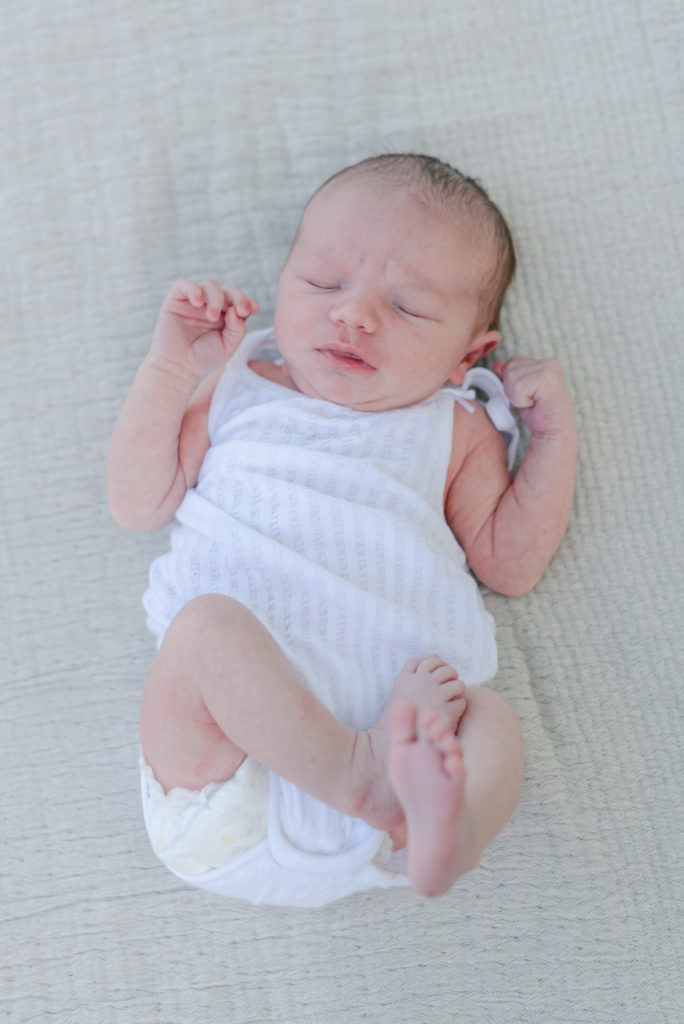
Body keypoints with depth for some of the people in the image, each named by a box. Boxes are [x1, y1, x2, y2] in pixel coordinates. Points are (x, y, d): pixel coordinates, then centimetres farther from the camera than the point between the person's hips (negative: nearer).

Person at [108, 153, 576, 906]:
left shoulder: (454, 432, 21)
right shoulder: (240, 387, 20)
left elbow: (509, 562, 18)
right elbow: (138, 505, 16)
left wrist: (554, 431, 13)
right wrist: (170, 370, 6)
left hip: (381, 702, 1)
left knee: (494, 725, -26)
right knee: (209, 622, -32)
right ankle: (361, 771, -32)